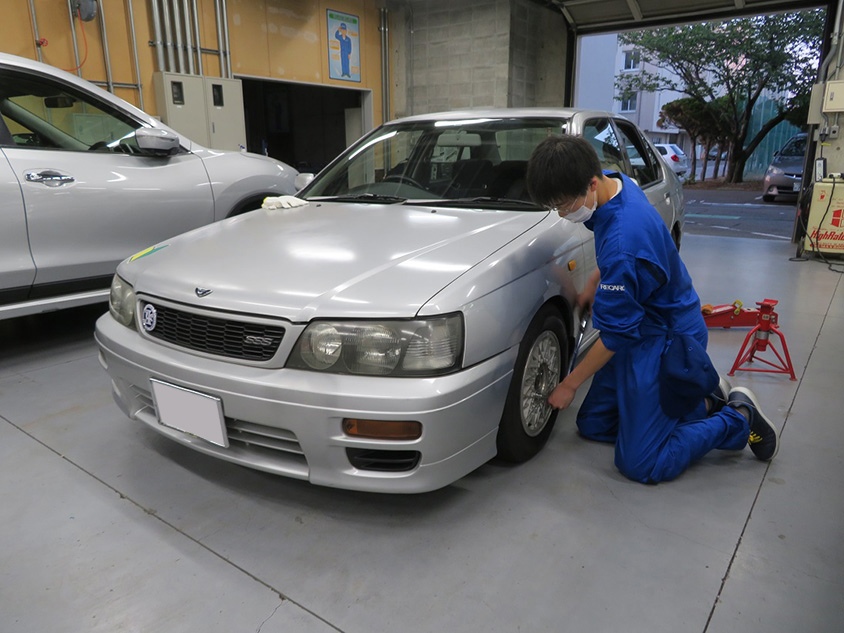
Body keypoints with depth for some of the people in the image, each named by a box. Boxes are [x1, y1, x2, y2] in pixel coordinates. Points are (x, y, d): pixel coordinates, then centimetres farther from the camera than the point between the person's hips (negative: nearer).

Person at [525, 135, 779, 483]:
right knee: (592, 425, 14)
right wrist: (593, 283, 9)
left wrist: (569, 385, -11)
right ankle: (703, 401, 21)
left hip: (665, 341, -10)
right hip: (643, 328, 10)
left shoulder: (622, 243, -34)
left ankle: (740, 417, 12)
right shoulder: (618, 183, -6)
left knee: (641, 466, -6)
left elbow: (614, 335, -23)